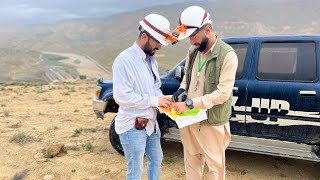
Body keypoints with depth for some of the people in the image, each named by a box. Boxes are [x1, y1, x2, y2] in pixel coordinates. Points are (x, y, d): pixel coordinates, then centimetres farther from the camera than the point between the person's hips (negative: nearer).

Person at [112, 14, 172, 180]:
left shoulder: (151, 59, 6)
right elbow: (121, 96, -26)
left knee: (156, 160, 25)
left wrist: (162, 100, -5)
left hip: (151, 123, 9)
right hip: (132, 127, -8)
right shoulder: (124, 60, -21)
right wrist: (154, 101, -21)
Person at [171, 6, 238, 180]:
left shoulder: (227, 55, -17)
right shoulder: (192, 51, 2)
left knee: (215, 165, 13)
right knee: (191, 160, 21)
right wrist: (181, 90, -5)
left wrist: (188, 104, -25)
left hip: (213, 123, -5)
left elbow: (223, 93, -22)